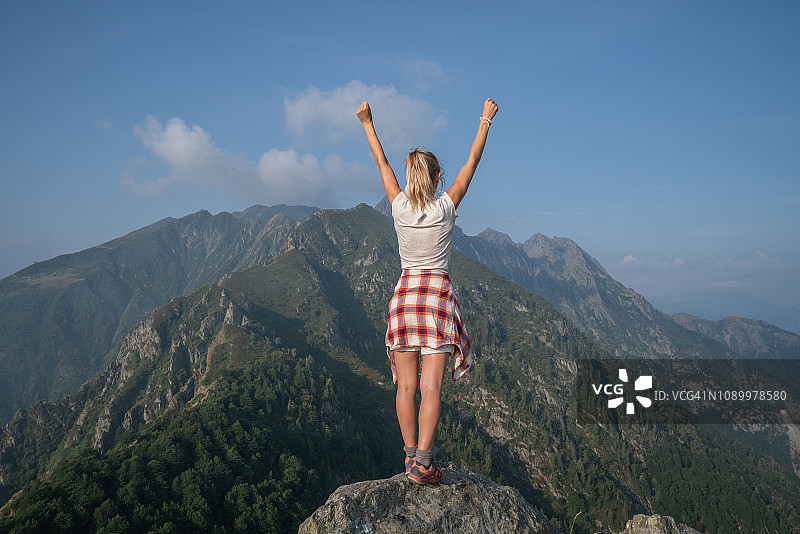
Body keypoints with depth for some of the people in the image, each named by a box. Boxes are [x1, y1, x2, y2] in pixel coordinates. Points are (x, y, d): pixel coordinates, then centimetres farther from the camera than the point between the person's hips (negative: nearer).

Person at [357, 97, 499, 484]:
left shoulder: (399, 206, 0)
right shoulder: (445, 207, -4)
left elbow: (381, 162, 12)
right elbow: (472, 162, 5)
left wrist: (367, 123, 23)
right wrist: (485, 121, 14)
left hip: (405, 291, 3)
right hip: (438, 293, -2)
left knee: (406, 385, 5)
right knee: (431, 386, -5)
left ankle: (410, 457, 10)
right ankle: (422, 462, -8)